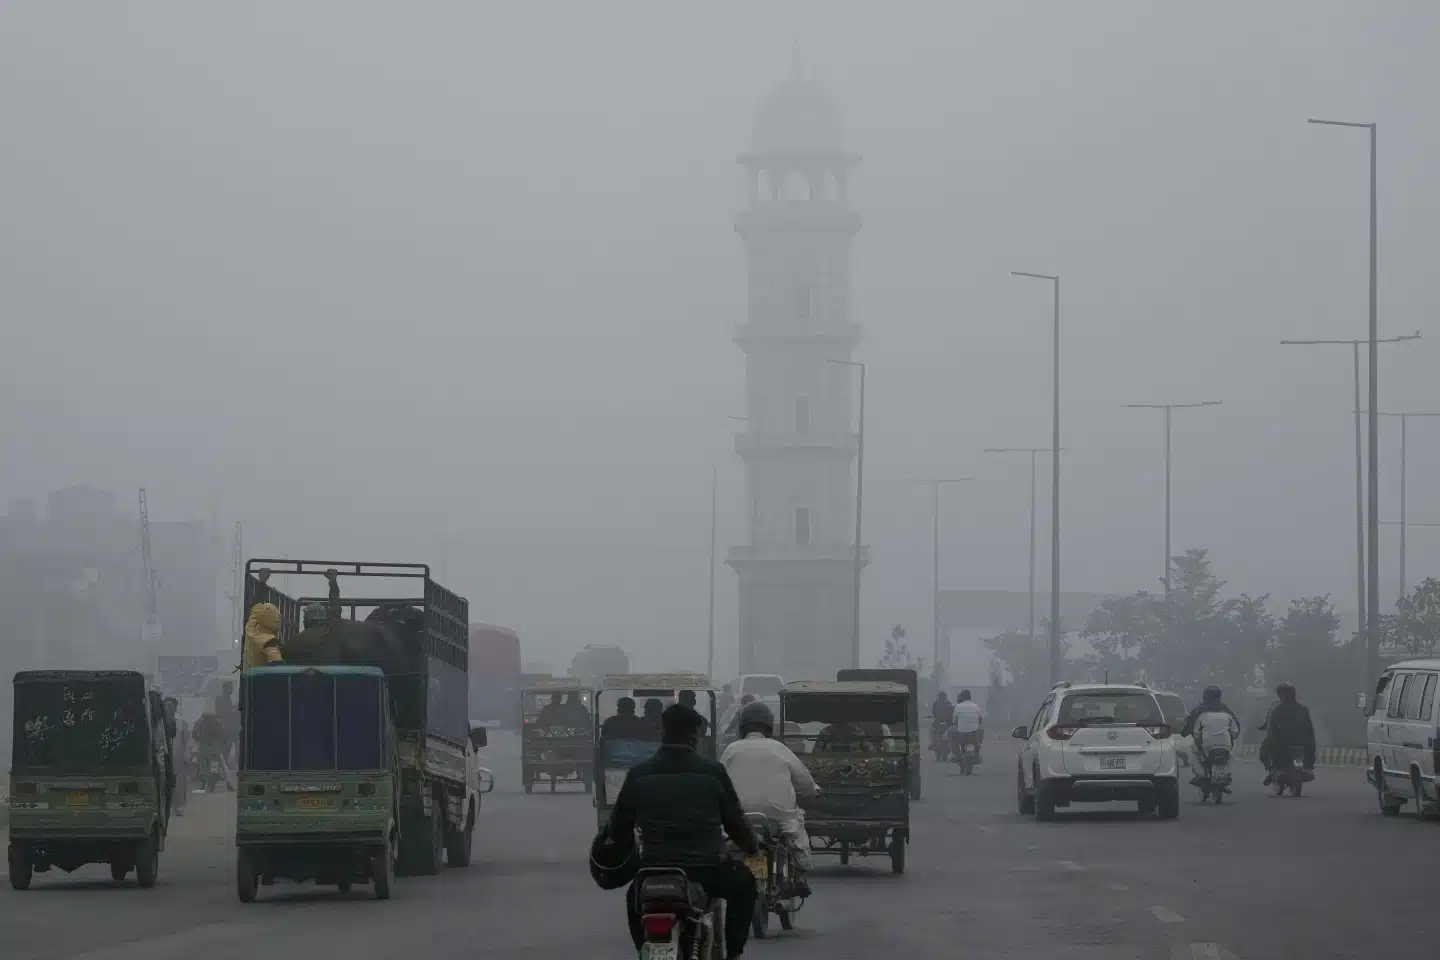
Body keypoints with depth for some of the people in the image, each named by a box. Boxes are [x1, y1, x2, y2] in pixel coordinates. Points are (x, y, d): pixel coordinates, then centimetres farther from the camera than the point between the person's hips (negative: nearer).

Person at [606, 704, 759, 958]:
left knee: (635, 898, 35)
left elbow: (618, 827, 9)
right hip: (707, 870, -1)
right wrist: (752, 846, 28)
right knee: (743, 885, 31)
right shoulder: (712, 772, -1)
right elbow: (735, 822, 6)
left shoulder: (638, 775, 1)